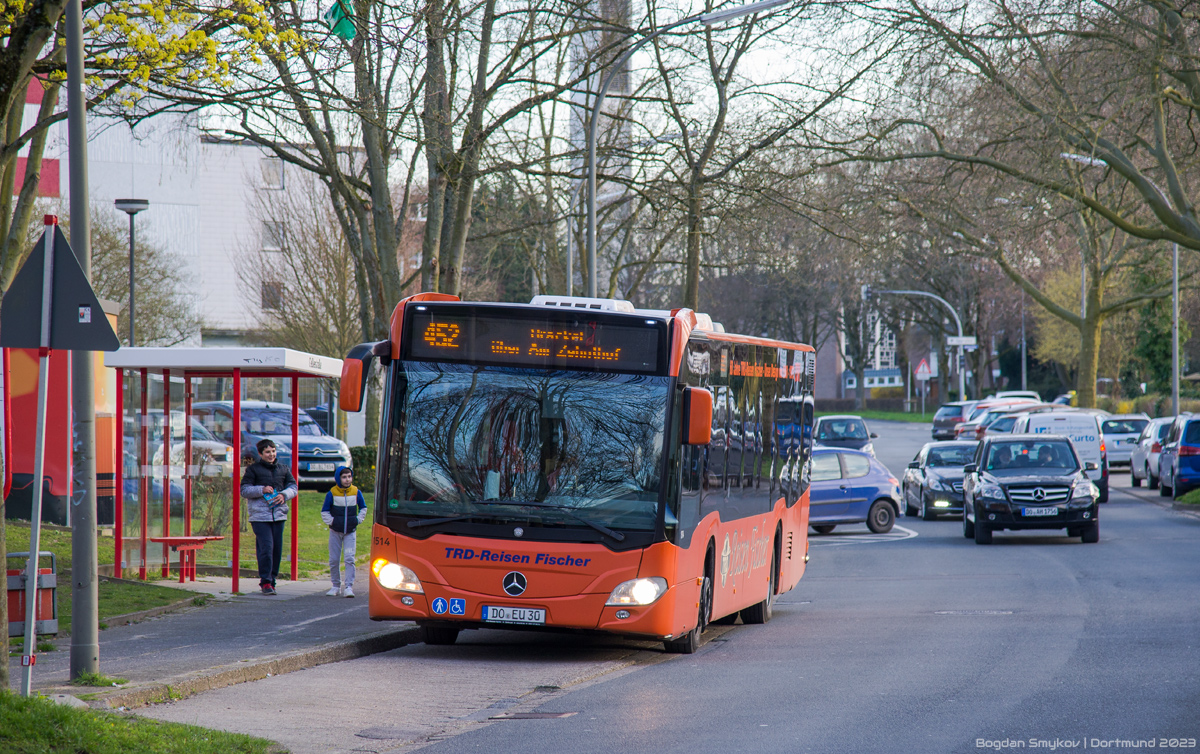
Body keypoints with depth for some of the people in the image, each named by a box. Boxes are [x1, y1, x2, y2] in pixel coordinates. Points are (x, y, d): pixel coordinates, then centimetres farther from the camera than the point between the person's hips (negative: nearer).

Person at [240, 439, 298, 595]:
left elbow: (293, 487, 14)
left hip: (278, 514, 4)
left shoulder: (284, 469, 14)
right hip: (260, 516, -4)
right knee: (266, 547, -12)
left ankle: (272, 579, 18)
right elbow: (244, 490, 0)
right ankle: (265, 581, -6)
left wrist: (284, 494, -7)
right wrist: (262, 490, -14)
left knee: (277, 549, 5)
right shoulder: (253, 469, 3)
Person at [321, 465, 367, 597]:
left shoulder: (356, 492, -2)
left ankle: (349, 587, -12)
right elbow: (324, 512, 4)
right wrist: (331, 522, -7)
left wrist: (358, 520, 2)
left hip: (350, 532, 0)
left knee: (349, 559, -11)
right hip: (335, 532, 0)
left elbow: (363, 508, 14)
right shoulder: (332, 493, -7)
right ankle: (336, 586, 18)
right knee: (334, 560, 5)